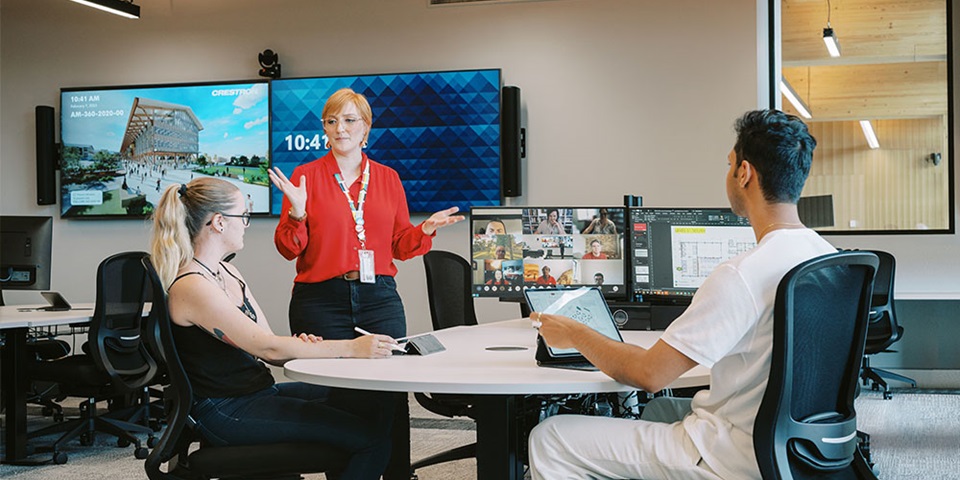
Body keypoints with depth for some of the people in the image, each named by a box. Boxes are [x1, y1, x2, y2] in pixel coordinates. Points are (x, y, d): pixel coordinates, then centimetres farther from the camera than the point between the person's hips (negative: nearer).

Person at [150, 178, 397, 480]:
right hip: (227, 414, -9)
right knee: (370, 435, -16)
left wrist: (298, 344, -14)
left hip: (258, 392, 9)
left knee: (372, 412, -2)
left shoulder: (227, 273, 12)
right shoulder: (192, 287, -18)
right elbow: (267, 348, -23)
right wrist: (351, 348, -22)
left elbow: (265, 348, 10)